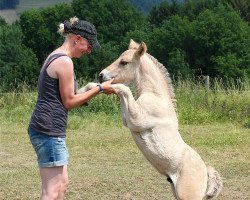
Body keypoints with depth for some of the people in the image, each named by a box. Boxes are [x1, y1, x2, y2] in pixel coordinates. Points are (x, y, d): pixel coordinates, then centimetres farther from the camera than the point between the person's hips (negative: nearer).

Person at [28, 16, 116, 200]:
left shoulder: (55, 57, 17)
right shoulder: (65, 61, -14)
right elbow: (68, 102, -11)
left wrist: (95, 89, 12)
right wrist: (99, 88, -4)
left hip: (48, 129, 11)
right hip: (49, 130, -11)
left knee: (62, 183, 15)